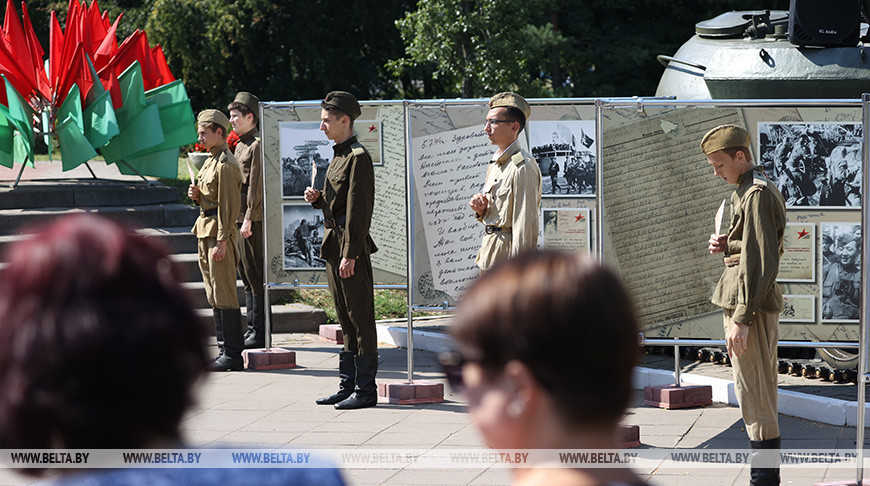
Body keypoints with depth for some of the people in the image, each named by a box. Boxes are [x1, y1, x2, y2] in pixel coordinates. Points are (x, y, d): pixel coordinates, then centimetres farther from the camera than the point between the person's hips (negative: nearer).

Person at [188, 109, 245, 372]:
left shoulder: (225, 164, -15)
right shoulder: (211, 161, 16)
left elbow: (230, 205, -19)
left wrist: (221, 241, -22)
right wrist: (197, 195, 4)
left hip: (219, 233, -10)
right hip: (205, 231, 10)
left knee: (224, 295, -8)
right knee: (214, 295, 12)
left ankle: (233, 356, -6)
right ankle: (225, 350, 17)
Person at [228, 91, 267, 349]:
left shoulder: (258, 145, -12)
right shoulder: (240, 145, 17)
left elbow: (256, 185, -17)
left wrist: (248, 220, -19)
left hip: (254, 219, -10)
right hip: (239, 218, 10)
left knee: (256, 276, -6)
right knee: (246, 275, 13)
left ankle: (260, 333, -3)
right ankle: (252, 328, 19)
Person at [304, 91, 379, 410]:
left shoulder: (358, 157, -13)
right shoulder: (339, 155, 17)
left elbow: (359, 208, -18)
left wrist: (350, 254, -21)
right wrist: (318, 198, 4)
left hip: (351, 244, -10)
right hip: (333, 241, 10)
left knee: (360, 317, -5)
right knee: (345, 319, 13)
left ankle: (365, 389, -1)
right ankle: (348, 386, 19)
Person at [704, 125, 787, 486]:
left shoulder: (757, 195, -16)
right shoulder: (745, 191, 16)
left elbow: (762, 263, -21)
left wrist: (741, 318, -22)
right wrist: (726, 244, 5)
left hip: (751, 304, -11)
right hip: (757, 305, 11)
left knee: (754, 396, -7)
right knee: (761, 395, 14)